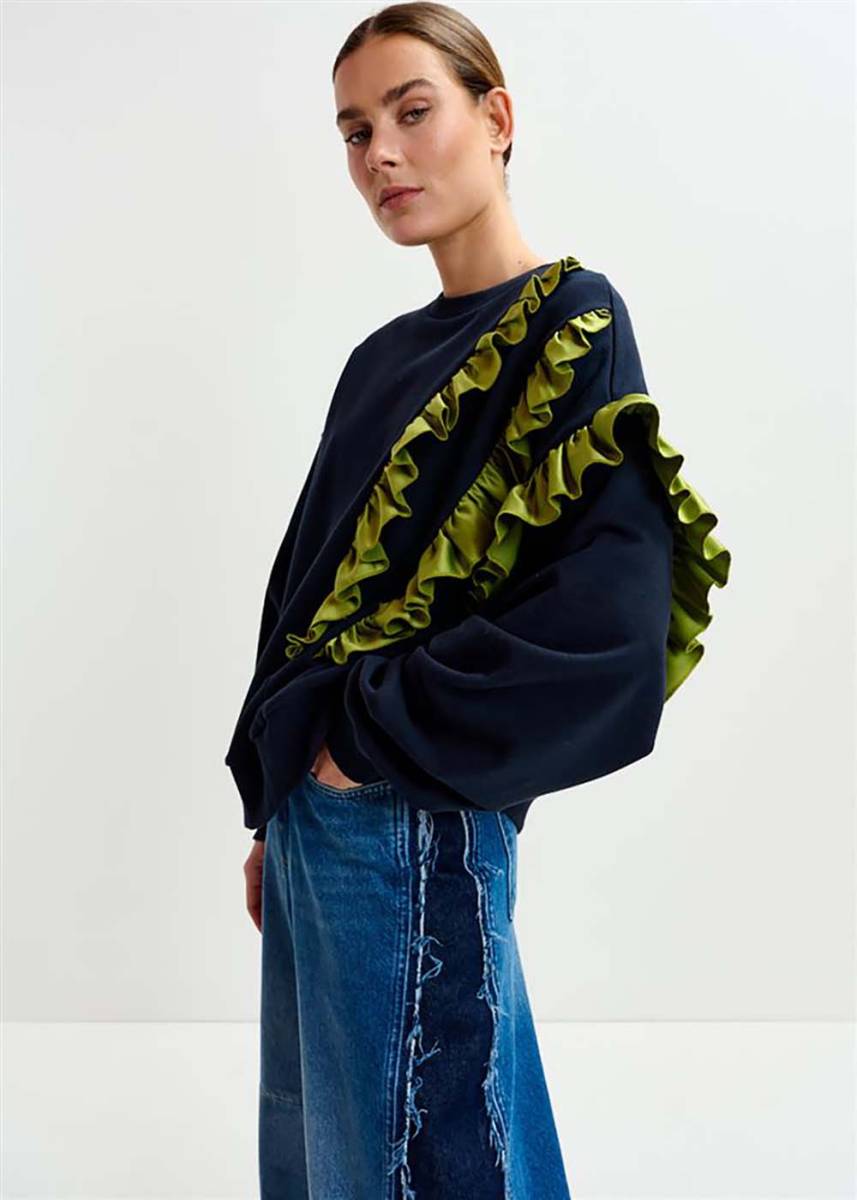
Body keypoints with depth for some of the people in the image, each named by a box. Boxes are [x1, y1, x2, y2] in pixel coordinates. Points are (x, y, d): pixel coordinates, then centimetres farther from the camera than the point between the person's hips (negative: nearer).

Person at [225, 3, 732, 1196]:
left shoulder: (570, 322, -9)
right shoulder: (385, 358, 15)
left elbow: (611, 618, -21)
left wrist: (376, 736, -17)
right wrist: (272, 815, 14)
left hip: (416, 826, -8)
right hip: (312, 813, 8)